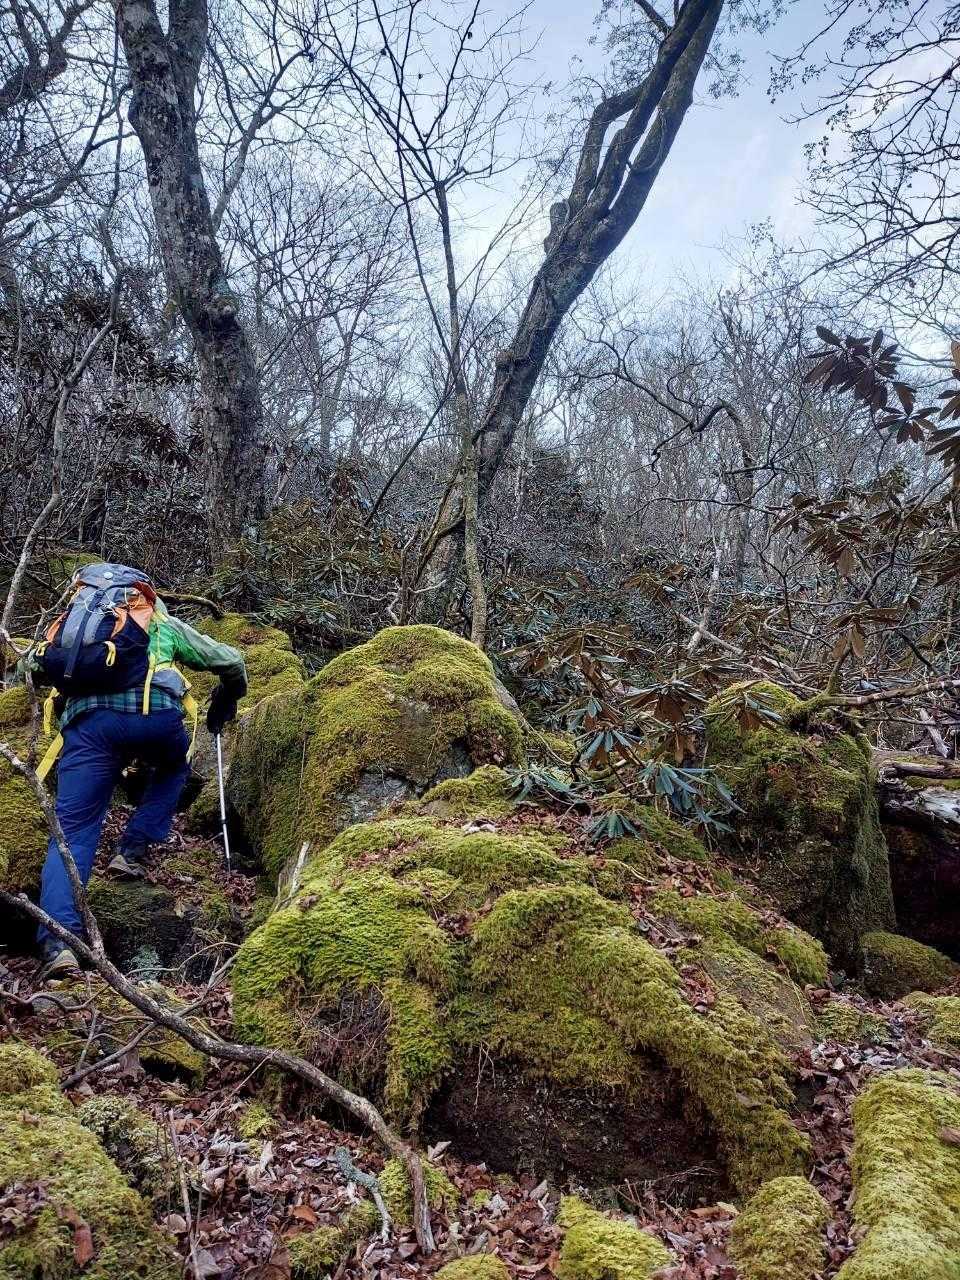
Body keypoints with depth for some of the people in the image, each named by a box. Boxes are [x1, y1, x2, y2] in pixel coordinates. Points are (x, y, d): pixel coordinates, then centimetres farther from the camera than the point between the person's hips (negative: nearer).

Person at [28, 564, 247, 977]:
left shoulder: (73, 620, 37)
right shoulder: (163, 623, 31)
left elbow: (34, 666, 30)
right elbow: (231, 662, 32)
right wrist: (222, 709, 48)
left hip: (87, 722, 1)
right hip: (154, 715, -1)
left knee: (72, 832, 4)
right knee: (175, 766, 32)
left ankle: (58, 940, -13)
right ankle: (132, 849, 18)